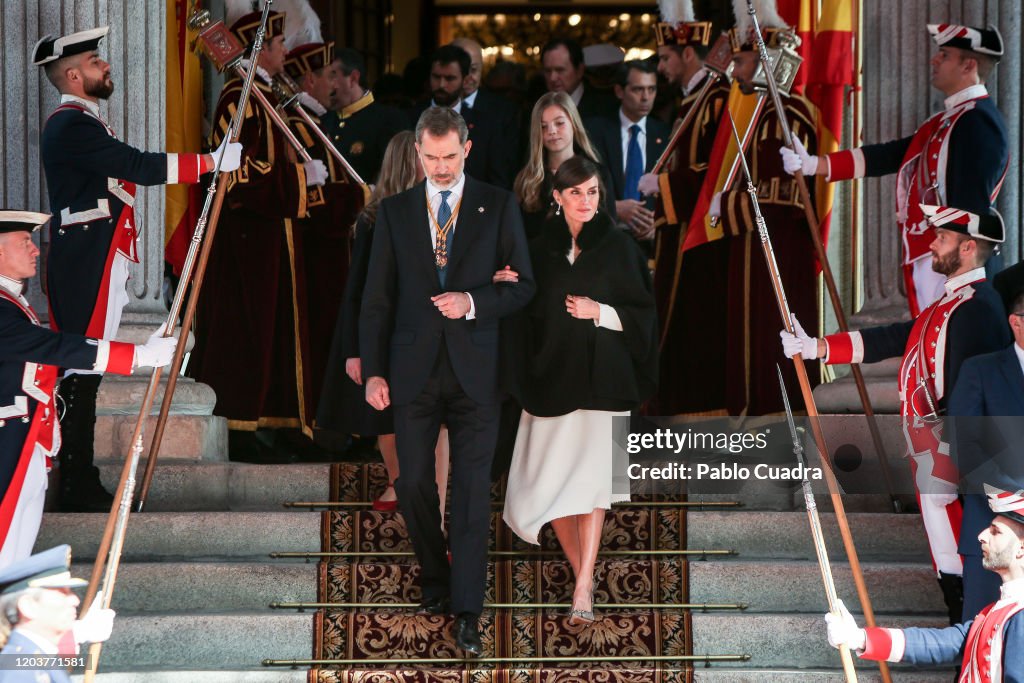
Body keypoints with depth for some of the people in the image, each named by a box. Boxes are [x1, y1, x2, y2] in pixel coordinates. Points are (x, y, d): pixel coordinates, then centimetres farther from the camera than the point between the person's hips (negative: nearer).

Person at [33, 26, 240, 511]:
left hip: (94, 265, 11)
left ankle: (80, 484, 14)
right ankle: (78, 489, -7)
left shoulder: (81, 123, 21)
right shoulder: (71, 126, -14)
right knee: (82, 369, -9)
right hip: (85, 267, -11)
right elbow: (140, 167, -23)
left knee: (83, 372, 11)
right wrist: (211, 162, -19)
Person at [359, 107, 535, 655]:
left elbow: (523, 285, 3)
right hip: (414, 372, 2)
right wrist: (373, 372, -1)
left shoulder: (498, 207, 3)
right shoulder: (394, 212, 7)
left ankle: (467, 611, -1)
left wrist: (474, 302, -15)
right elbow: (377, 298, 6)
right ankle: (435, 579, 28)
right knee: (412, 484, 4)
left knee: (471, 489, -3)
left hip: (474, 370, -2)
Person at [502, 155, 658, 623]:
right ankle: (581, 571, 18)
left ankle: (582, 590, -12)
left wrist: (600, 313, -12)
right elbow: (527, 316, 13)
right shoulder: (539, 251, 8)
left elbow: (642, 313, 3)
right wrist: (506, 288, -5)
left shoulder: (620, 249, 2)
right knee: (548, 482, 0)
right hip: (551, 375, 3)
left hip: (601, 378, -3)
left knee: (590, 477, -11)